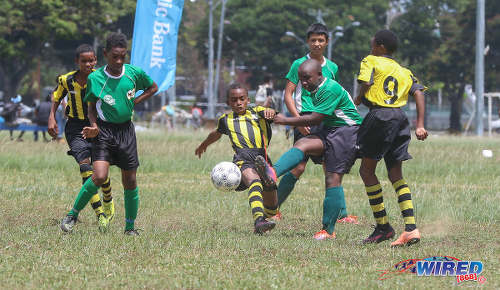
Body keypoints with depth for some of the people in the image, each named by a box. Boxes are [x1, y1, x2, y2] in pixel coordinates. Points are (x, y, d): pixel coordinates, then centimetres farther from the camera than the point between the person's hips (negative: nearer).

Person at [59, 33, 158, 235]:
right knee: (99, 177, -20)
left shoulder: (134, 73, -4)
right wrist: (93, 126, -11)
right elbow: (92, 106, 6)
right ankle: (72, 215, -4)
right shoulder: (95, 78, -8)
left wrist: (134, 101, 1)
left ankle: (130, 226, 20)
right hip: (104, 130, -3)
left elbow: (153, 88, 15)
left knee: (130, 181, 5)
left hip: (126, 130, 3)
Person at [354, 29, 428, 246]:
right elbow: (418, 92, 9)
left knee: (366, 170, 6)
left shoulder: (371, 61, 6)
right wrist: (420, 125, 3)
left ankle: (383, 226, 1)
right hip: (400, 118, 6)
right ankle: (410, 228, -4)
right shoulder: (404, 71, 22)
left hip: (379, 116, -6)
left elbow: (366, 84, -10)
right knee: (396, 175, 10)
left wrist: (357, 100, 9)